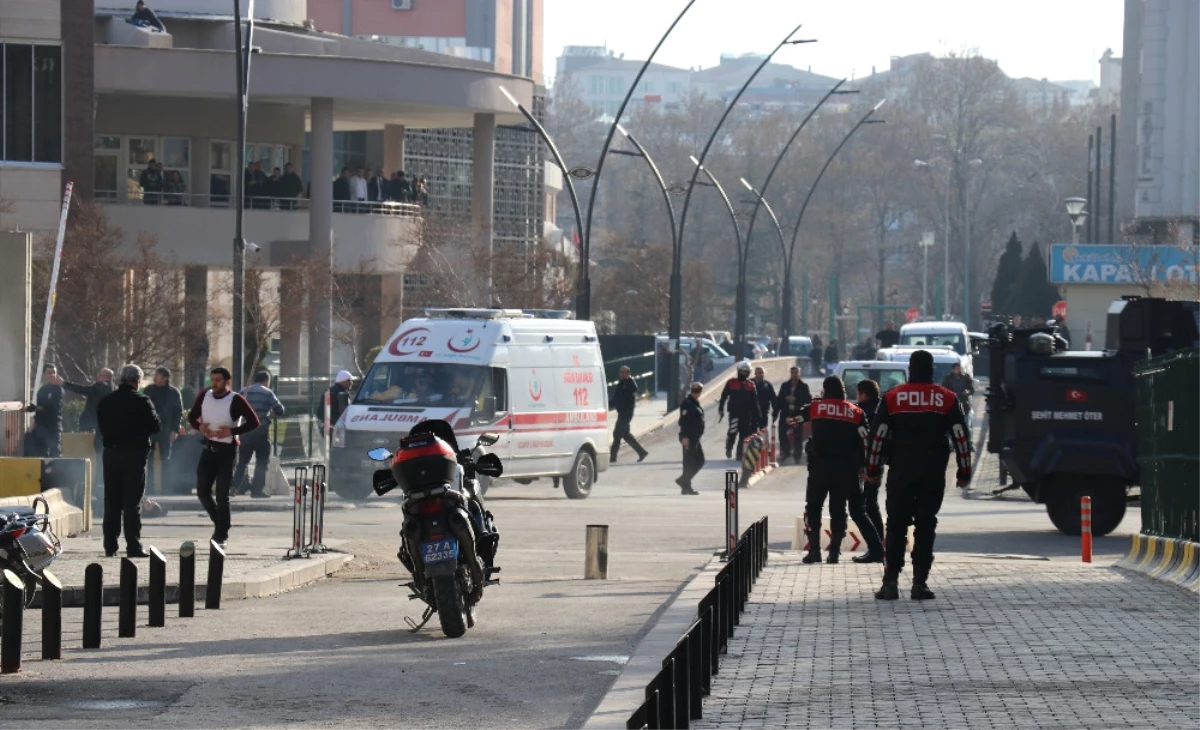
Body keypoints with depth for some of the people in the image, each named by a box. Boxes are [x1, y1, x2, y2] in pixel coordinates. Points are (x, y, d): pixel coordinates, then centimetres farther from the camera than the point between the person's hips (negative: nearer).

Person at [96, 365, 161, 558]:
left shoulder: (105, 401, 5)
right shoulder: (141, 402, -10)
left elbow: (101, 426, 10)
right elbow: (156, 427, -5)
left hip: (111, 453, 4)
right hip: (134, 453, -4)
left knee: (111, 502, 10)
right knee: (133, 502, -3)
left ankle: (110, 546, 11)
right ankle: (133, 546, -6)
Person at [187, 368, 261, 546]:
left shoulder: (236, 400, -11)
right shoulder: (204, 395, 4)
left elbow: (253, 422, -11)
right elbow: (191, 416, 14)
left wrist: (232, 431, -20)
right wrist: (199, 426, -7)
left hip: (227, 450, -5)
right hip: (209, 449, 5)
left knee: (222, 495, -5)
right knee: (202, 492, 4)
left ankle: (221, 534, 4)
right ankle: (220, 523, 26)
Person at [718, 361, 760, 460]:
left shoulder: (751, 385, 9)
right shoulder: (731, 383, 2)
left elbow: (754, 401, 13)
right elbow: (724, 396, 3)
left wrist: (757, 414, 10)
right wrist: (721, 409, -2)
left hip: (746, 414, 3)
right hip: (734, 412, -3)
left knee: (744, 435, 1)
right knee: (733, 431, -15)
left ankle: (740, 454, 8)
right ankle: (728, 448, 10)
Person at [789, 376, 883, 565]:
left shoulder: (815, 407, 3)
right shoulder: (856, 412, 6)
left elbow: (795, 419, 19)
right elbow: (864, 440, -2)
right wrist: (862, 466, 5)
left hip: (820, 464, -1)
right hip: (846, 468, 1)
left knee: (813, 506, 10)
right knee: (838, 510, 10)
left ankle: (814, 550, 2)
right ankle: (834, 551, 5)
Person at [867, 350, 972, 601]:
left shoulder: (892, 397, 1)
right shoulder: (947, 399, 3)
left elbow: (877, 435, 0)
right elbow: (960, 437, 1)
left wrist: (873, 470, 7)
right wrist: (964, 472, 7)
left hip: (900, 470, 0)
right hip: (934, 472, 0)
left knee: (896, 525, 5)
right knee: (925, 526, 5)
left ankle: (891, 582, 0)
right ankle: (920, 582, 1)